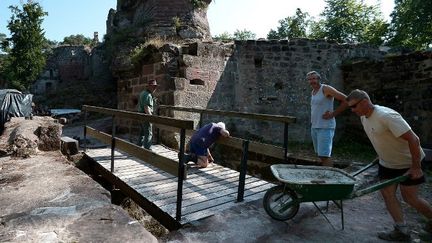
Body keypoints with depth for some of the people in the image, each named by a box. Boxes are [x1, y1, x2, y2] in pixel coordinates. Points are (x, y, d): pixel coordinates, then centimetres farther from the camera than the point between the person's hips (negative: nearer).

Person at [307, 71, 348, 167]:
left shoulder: (326, 89, -9)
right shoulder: (313, 91, 14)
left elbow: (345, 100, -13)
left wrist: (333, 114, -12)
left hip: (325, 127, -8)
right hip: (314, 127, 8)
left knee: (324, 156, -11)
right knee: (320, 155, 13)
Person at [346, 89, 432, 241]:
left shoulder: (387, 116, -30)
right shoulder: (364, 117, -3)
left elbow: (413, 140, -29)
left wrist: (416, 167, -24)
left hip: (408, 162, -7)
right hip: (387, 163, 7)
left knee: (409, 197, 3)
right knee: (387, 193, 3)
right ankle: (401, 230, 14)